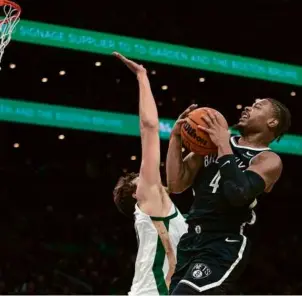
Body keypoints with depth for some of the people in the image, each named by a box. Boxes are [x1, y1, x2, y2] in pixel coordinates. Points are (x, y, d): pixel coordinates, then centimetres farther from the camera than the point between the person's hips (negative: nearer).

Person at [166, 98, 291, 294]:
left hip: (224, 246, -7)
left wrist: (223, 146, -18)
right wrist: (176, 137, 1)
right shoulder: (214, 141, 13)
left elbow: (238, 194, -25)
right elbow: (177, 184, 8)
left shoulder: (269, 161, -6)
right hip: (191, 239, 7)